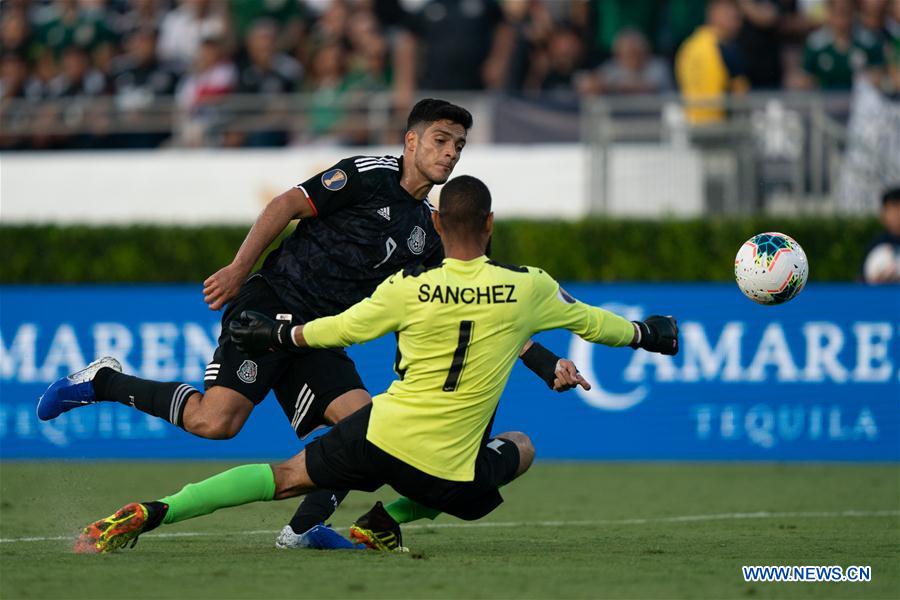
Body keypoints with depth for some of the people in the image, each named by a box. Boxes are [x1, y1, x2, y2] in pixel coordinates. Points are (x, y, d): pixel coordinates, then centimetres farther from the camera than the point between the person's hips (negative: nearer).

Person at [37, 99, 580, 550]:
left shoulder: (429, 234, 16)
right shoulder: (368, 175, -4)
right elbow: (287, 205, -6)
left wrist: (544, 362, 10)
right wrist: (239, 269, -14)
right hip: (271, 304, -7)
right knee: (215, 421, -23)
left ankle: (304, 530, -5)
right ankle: (103, 382, -3)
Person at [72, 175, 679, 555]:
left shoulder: (408, 287, -3)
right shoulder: (530, 288, -2)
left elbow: (343, 328, 9)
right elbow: (590, 322, 15)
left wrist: (277, 334, 27)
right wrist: (644, 333, 35)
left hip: (382, 431, 1)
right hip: (449, 467, -1)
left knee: (288, 477, 15)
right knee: (521, 448, 28)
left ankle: (148, 514, -3)